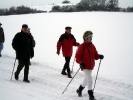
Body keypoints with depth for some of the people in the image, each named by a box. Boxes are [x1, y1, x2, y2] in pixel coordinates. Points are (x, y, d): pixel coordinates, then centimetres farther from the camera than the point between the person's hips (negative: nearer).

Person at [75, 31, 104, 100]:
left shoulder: (92, 46, 7)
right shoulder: (82, 46, -13)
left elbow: (95, 55, 10)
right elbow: (78, 56, -11)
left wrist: (99, 56, -11)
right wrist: (80, 63, -26)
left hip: (91, 66, 7)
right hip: (85, 66, -7)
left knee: (86, 80, 20)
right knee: (90, 80, -14)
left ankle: (79, 90, 44)